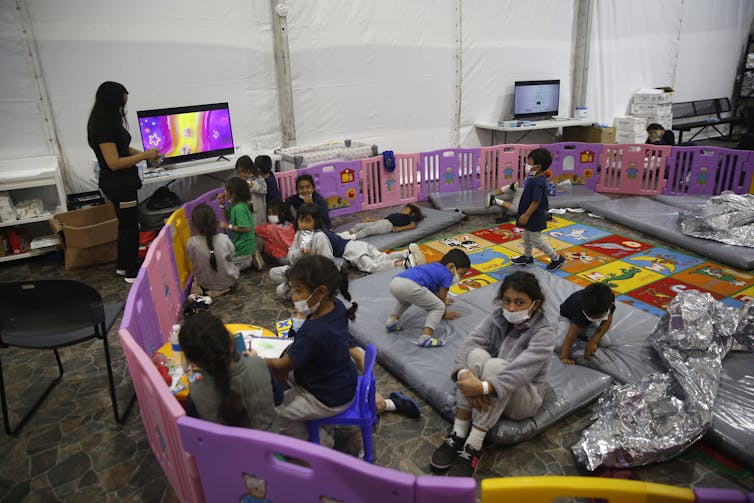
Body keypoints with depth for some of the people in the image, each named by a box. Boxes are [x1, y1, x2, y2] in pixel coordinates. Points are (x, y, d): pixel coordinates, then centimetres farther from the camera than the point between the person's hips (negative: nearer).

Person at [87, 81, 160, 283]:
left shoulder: (109, 123, 7)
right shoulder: (103, 127, -23)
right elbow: (114, 163, -25)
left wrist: (145, 154, 6)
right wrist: (144, 156, -18)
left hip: (122, 183, 10)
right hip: (118, 185, -10)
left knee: (126, 224, 20)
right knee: (130, 226, 1)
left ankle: (123, 265, 33)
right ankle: (132, 272, 13)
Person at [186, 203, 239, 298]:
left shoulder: (191, 243, -26)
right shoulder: (224, 239, -25)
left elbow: (191, 260, -6)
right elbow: (231, 257, -7)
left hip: (205, 286, 2)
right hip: (228, 282, -1)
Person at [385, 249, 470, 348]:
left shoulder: (435, 266, 37)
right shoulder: (447, 274, 13)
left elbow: (434, 292, 55)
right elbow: (442, 297, 23)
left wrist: (441, 301, 71)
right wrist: (444, 313, 41)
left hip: (394, 282, 8)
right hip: (411, 286, -8)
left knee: (404, 300, 42)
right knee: (439, 307, 6)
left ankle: (392, 319, 23)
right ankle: (425, 337, -9)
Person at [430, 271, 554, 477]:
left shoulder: (544, 334, -17)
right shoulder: (496, 318, -4)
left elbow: (521, 370, -34)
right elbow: (469, 343, -20)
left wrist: (484, 387, -47)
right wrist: (465, 375, -40)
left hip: (522, 399, -4)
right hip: (486, 397, 4)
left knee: (496, 365, -34)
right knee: (477, 354, -28)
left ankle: (473, 447, -31)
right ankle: (458, 434, -24)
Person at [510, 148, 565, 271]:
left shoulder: (538, 182, -29)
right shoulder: (537, 178, 2)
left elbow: (536, 201, -29)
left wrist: (526, 215, -24)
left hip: (535, 217, -10)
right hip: (531, 216, 10)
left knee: (536, 240, 2)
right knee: (527, 237, 23)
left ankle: (556, 258, 14)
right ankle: (527, 257, 40)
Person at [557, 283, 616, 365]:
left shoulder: (609, 298, -33)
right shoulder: (581, 309, -45)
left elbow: (607, 321, -21)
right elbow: (571, 335, -40)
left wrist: (593, 341, -30)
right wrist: (564, 356, -41)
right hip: (568, 317, -4)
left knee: (605, 343, -11)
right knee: (558, 346, -25)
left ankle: (581, 332, 15)